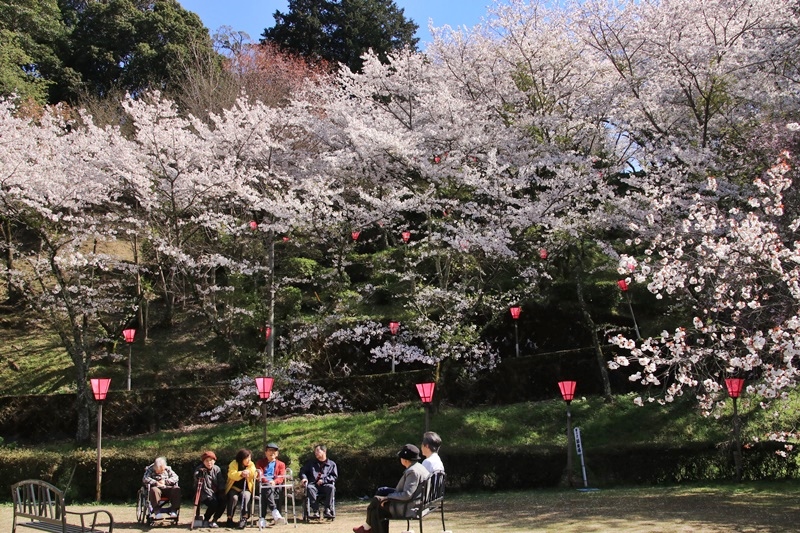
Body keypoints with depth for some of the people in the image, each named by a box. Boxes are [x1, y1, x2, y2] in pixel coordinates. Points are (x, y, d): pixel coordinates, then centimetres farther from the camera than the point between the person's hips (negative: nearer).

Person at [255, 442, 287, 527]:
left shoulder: (281, 464, 23)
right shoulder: (260, 462, 23)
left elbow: (281, 477, 5)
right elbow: (260, 475, 5)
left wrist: (274, 481, -20)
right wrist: (268, 482, -17)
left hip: (276, 485, 1)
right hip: (263, 485, -1)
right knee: (267, 489, -38)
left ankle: (262, 518, -40)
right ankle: (274, 511, -49)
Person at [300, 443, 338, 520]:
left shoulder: (332, 464, 16)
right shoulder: (311, 463, 26)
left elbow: (334, 476, 7)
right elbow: (302, 471, 25)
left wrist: (323, 480, -8)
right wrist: (303, 477, 2)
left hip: (325, 485, -1)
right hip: (314, 485, 1)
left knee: (331, 487, -36)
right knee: (309, 487, -35)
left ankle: (328, 510, -34)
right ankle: (315, 511, -38)